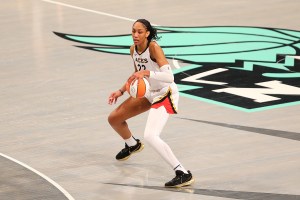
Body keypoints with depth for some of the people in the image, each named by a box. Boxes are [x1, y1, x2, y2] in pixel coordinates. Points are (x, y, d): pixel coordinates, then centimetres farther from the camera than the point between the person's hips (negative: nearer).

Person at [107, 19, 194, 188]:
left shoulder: (154, 48, -26)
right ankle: (132, 145, 48)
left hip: (165, 94, -9)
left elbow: (169, 77, -35)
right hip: (148, 93, 9)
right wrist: (121, 91, 8)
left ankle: (184, 174, -23)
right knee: (114, 119, 15)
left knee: (150, 136, -27)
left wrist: (146, 73, -46)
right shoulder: (133, 49, -1)